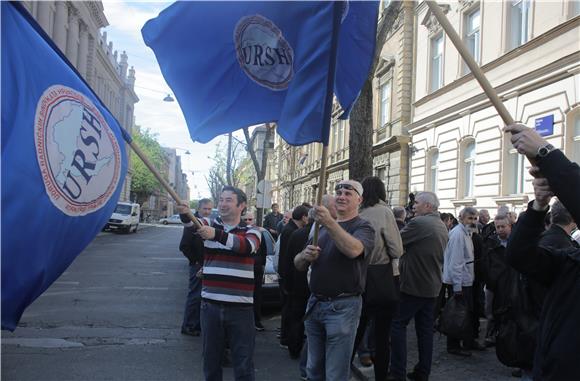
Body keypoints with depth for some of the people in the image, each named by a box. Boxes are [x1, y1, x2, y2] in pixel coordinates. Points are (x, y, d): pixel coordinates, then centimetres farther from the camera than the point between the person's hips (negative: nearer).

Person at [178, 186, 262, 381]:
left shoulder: (251, 232, 0)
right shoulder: (209, 225, 5)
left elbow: (246, 246, -24)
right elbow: (193, 223, -18)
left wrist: (216, 235, -38)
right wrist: (184, 213, -42)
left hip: (240, 307, -2)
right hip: (210, 305, 2)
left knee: (243, 363, 5)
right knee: (211, 359, 15)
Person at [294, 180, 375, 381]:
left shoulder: (363, 227, -5)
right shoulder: (321, 226, 14)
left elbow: (354, 249, -29)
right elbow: (298, 264, 12)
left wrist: (330, 223, -39)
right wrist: (304, 256, -10)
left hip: (343, 306, -6)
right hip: (314, 303, 6)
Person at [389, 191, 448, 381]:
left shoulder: (419, 223, -17)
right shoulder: (442, 226, 11)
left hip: (413, 285, -8)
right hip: (432, 286, 8)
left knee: (398, 325, -2)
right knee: (425, 328, 12)